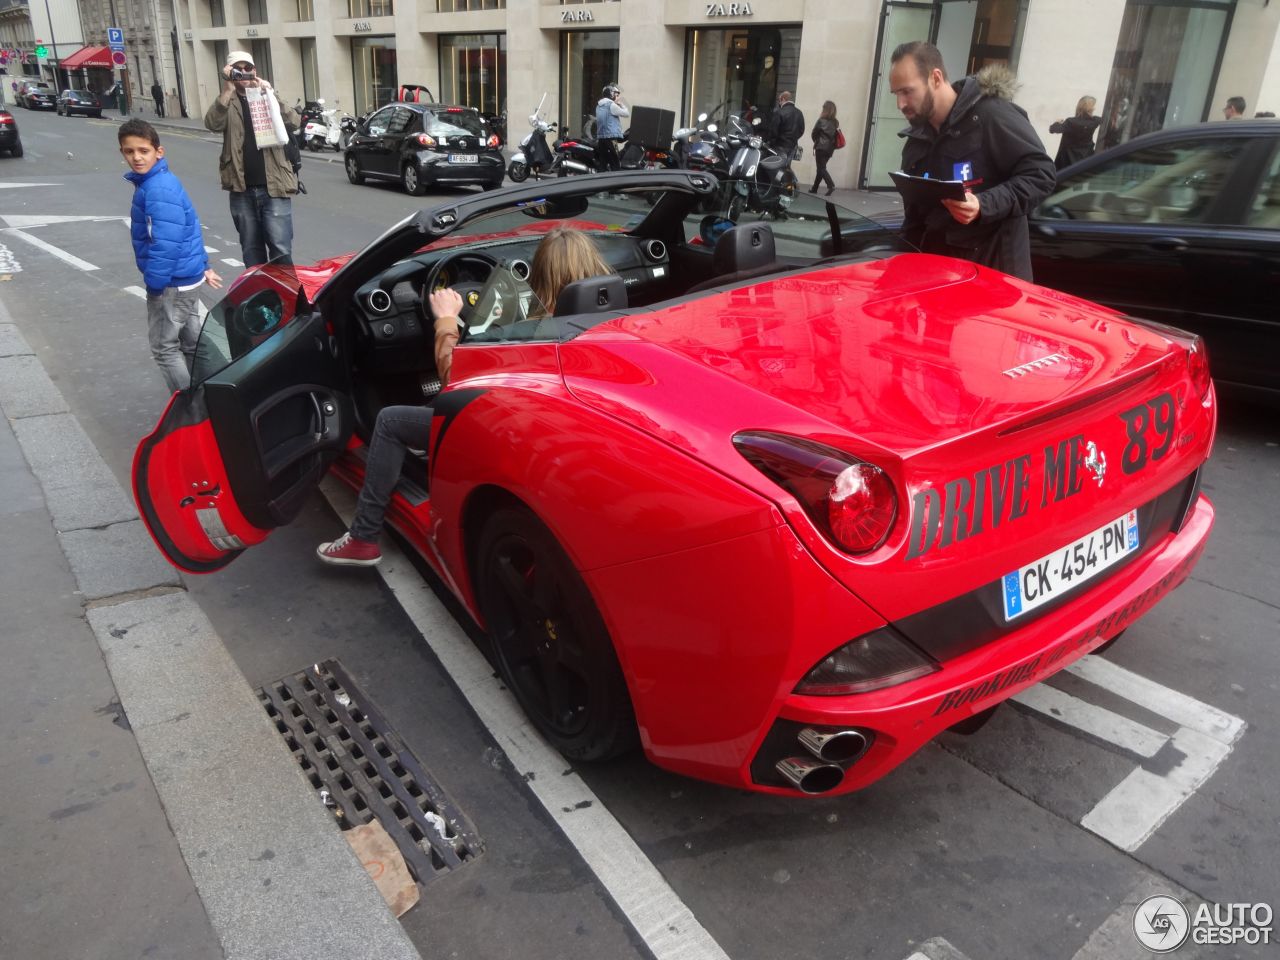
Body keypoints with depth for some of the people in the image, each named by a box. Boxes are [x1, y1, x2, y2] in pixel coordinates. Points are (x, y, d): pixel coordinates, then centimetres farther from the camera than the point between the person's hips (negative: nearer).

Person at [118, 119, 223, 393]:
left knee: (164, 347, 1)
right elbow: (190, 227, 17)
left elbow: (166, 241, -28)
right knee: (192, 343, 17)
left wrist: (154, 282, -21)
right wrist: (202, 266, 22)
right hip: (187, 276, 10)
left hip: (172, 281, -10)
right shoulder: (159, 182, 9)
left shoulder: (158, 190, -22)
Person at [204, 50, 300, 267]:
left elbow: (293, 123, -9)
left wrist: (269, 93, -21)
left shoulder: (268, 96, 9)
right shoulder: (227, 102, 9)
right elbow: (212, 124, -12)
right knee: (251, 252, 12)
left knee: (281, 251, -6)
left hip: (274, 187, -2)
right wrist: (228, 89, -20)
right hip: (242, 191, 2)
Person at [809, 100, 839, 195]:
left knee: (821, 168, -4)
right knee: (821, 168, 14)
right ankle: (814, 188, 20)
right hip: (830, 148, 6)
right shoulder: (836, 123, 4)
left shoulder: (821, 121, -10)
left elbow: (813, 134, -4)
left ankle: (831, 184, -24)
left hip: (821, 147, -6)